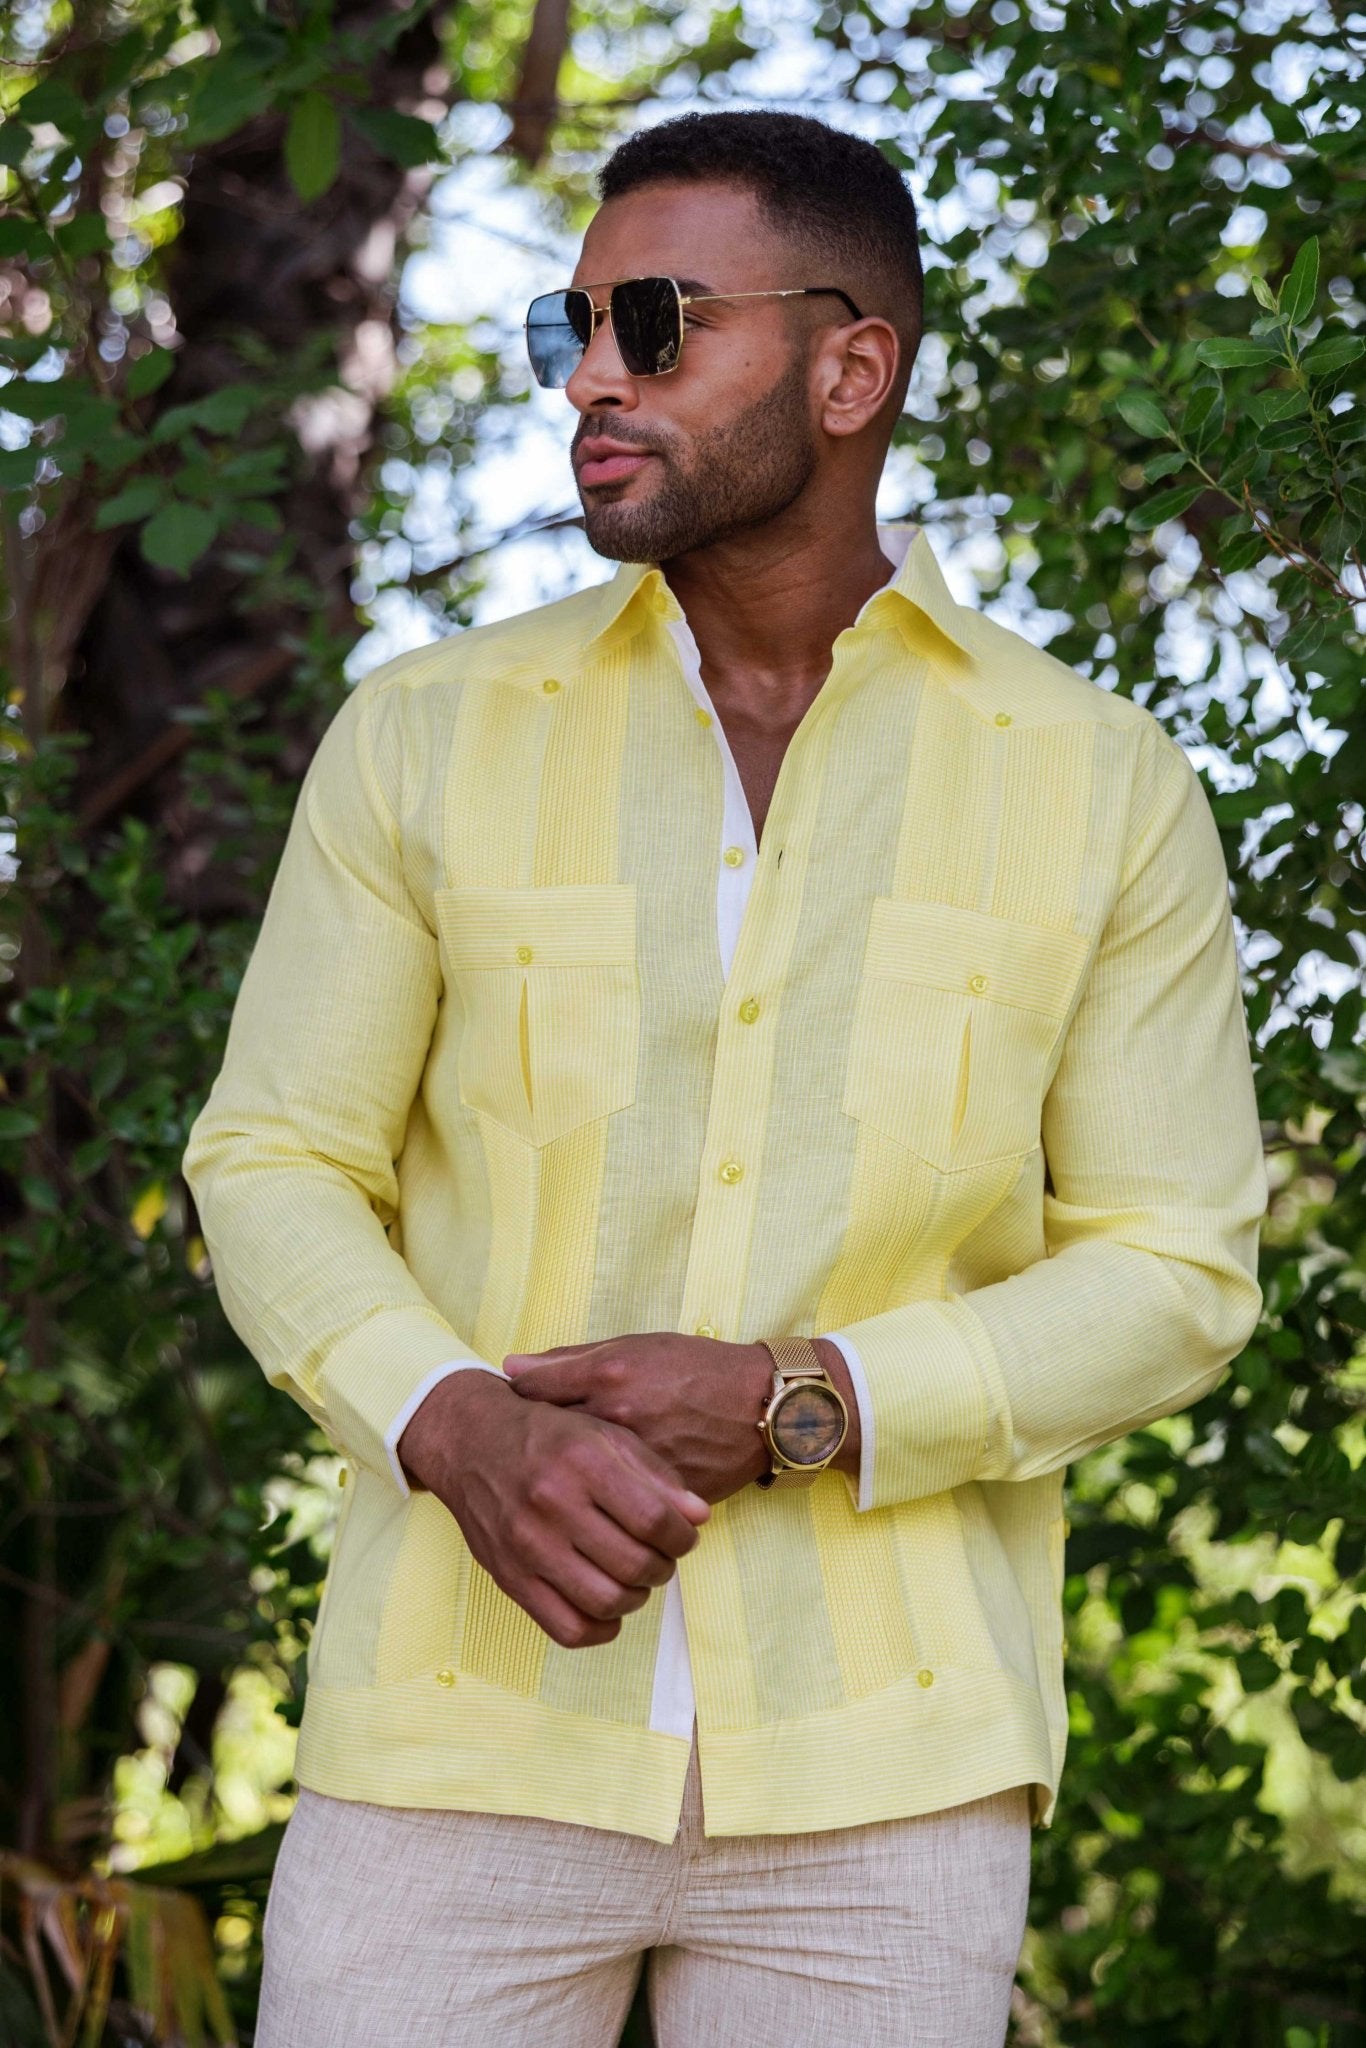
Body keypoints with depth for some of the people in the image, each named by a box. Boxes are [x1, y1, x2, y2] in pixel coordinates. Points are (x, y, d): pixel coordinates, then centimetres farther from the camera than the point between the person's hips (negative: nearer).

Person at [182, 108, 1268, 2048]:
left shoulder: (1102, 785, 1)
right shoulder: (425, 738, 3)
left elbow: (1174, 1274, 1)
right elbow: (276, 1170, 4)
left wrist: (791, 1406, -15)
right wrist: (461, 1434, -16)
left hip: (877, 1773, 0)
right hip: (470, 1725, 1)